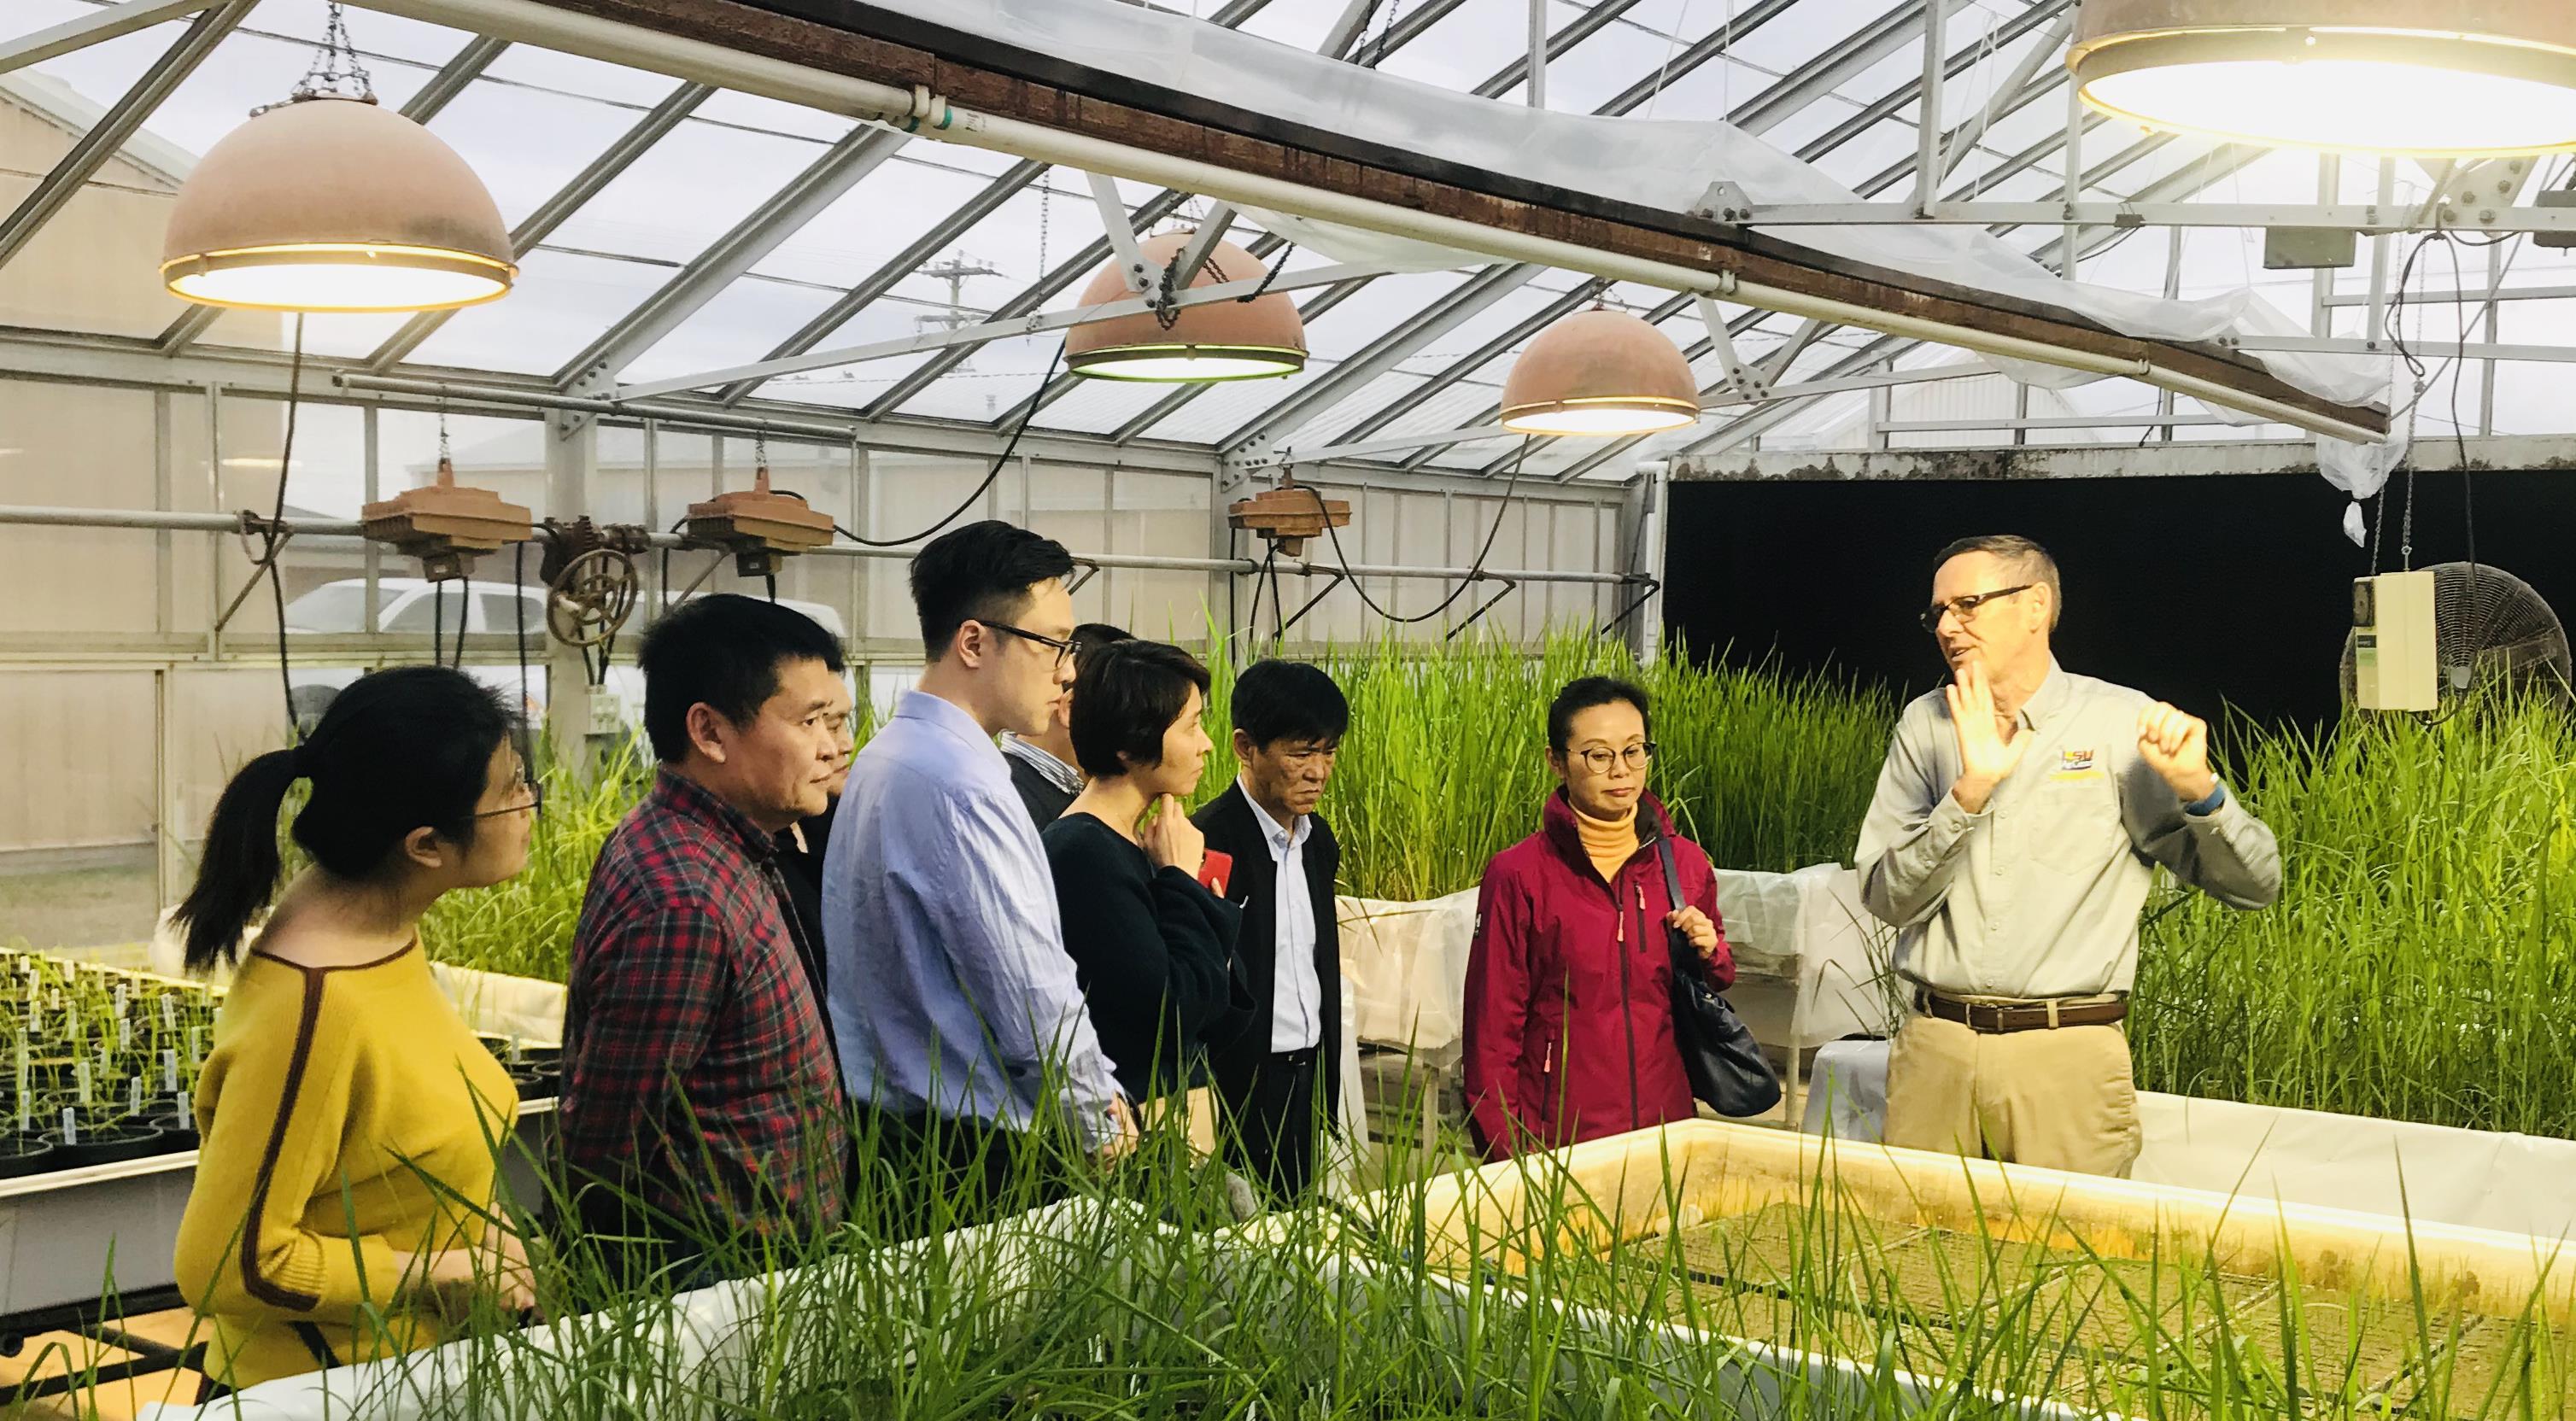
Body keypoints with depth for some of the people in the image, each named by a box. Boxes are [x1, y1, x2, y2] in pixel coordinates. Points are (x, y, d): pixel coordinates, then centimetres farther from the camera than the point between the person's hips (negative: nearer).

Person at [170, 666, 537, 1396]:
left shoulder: (381, 924, -3)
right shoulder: (314, 1008, -29)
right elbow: (228, 1265, -25)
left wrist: (475, 1221, -2)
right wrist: (447, 1271, -18)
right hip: (318, 1397, -8)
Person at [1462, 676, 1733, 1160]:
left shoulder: (1687, 864, 4)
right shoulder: (1518, 875, -8)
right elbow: (1493, 1024, -4)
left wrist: (1709, 954, -2)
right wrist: (1504, 1149, -6)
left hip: (1667, 1126, 4)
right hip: (1556, 1135, -3)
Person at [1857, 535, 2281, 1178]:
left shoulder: (2124, 723, -1)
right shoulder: (1926, 725, 7)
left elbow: (2254, 884, -1)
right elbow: (1889, 898, -2)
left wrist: (2197, 786, -19)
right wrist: (1971, 790, -14)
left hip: (2067, 1054, -2)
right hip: (1934, 1049, 3)